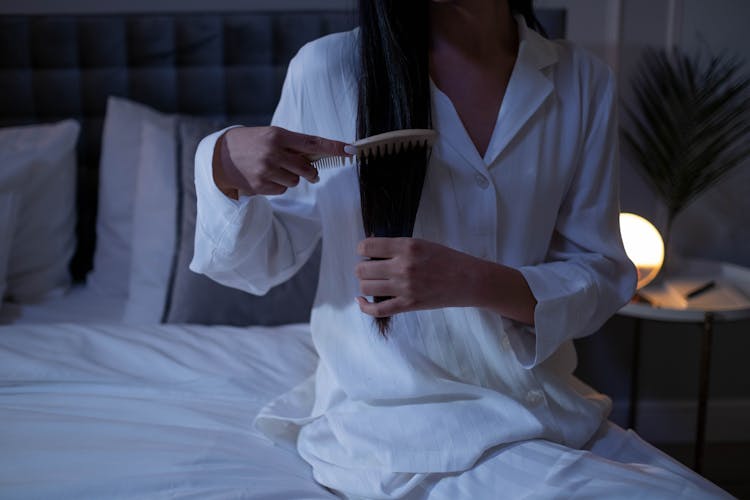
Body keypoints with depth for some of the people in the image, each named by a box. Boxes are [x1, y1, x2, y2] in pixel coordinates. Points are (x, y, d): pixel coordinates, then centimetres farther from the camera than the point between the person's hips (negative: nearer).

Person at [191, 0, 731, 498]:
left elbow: (604, 276, -1)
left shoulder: (582, 81, 2)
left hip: (550, 409, 4)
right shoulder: (329, 70, -6)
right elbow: (261, 263, 3)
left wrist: (476, 282, -20)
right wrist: (224, 164, -18)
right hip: (402, 423, -4)